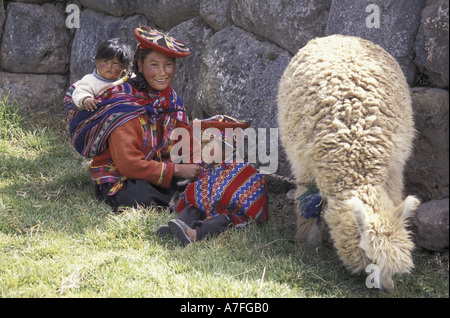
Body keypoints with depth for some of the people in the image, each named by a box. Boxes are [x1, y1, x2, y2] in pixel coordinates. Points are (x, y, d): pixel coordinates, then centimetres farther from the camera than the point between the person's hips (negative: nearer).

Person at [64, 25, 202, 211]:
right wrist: (176, 170, -23)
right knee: (143, 200, -36)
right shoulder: (125, 106, -19)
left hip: (157, 171, 6)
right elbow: (128, 164, -24)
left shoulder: (171, 100, 5)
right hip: (117, 179, -6)